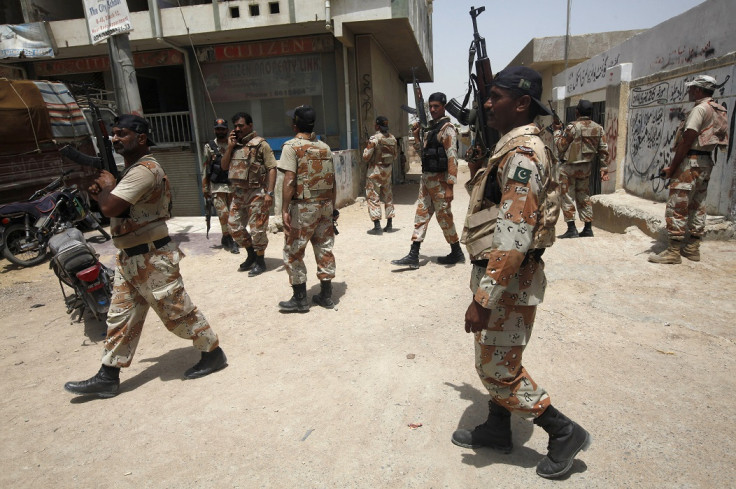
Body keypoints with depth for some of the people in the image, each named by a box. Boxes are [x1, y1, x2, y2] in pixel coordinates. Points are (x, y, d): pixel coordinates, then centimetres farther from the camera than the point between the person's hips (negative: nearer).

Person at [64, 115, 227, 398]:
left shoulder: (144, 170, -20)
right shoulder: (133, 170, 15)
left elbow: (110, 208, -29)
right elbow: (117, 207, 21)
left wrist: (106, 186, -8)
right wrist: (101, 193, 2)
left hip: (152, 259, -10)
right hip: (129, 258, 10)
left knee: (177, 311, 1)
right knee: (121, 317, 14)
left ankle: (212, 353, 19)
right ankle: (108, 377, 24)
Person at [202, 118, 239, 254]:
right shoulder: (209, 146, 5)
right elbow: (205, 168, 5)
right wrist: (205, 188, 1)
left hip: (233, 186, 2)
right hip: (217, 186, -1)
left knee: (232, 214, 5)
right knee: (224, 214, -10)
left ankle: (226, 240, 21)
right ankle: (229, 241, 1)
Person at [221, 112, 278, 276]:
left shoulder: (260, 144, -7)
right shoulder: (235, 145, 13)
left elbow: (272, 168, -12)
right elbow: (224, 167, 11)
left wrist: (269, 193, -19)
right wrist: (230, 147, -1)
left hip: (256, 192, -7)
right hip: (238, 192, 7)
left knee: (257, 228, -1)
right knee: (234, 226, 12)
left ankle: (260, 261, 15)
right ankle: (251, 255, 29)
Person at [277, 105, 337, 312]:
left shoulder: (292, 146, -8)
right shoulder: (325, 147, 9)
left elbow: (289, 180, -16)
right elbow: (332, 181, 10)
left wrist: (285, 210, -15)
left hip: (303, 207, -6)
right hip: (325, 206, 6)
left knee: (293, 252, 6)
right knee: (324, 250, 12)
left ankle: (300, 299, 12)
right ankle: (326, 295, 20)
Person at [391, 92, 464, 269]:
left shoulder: (447, 128, -11)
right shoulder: (429, 127, 15)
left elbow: (452, 157, -18)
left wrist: (449, 185, -23)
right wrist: (416, 136, 6)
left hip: (439, 180, -8)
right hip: (426, 178, 8)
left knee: (444, 216, 1)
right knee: (421, 214, 6)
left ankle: (457, 253, 18)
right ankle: (413, 256, 9)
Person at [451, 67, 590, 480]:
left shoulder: (522, 153, -21)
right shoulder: (515, 146, 12)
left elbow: (513, 237, -28)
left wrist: (483, 299, -26)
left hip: (509, 281, -10)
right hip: (500, 275, 10)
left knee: (498, 369, 3)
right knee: (495, 360, 20)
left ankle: (565, 433, 20)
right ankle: (498, 429, 38)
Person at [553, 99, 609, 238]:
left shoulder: (572, 127, -13)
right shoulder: (598, 128, 4)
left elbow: (560, 147, -6)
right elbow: (603, 150, 4)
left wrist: (557, 131, 8)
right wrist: (604, 169, 8)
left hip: (570, 168, -6)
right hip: (587, 168, 6)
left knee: (566, 196, 1)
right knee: (584, 197, 15)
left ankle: (571, 229, -3)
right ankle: (588, 228, 16)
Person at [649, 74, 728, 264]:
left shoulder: (700, 109, -12)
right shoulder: (718, 112, 18)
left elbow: (686, 142, -18)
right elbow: (704, 141, 16)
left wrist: (672, 168, -14)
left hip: (691, 162, -10)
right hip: (706, 163, 10)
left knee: (677, 207, -9)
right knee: (697, 207, 12)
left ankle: (673, 251, -10)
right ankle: (692, 248, 18)